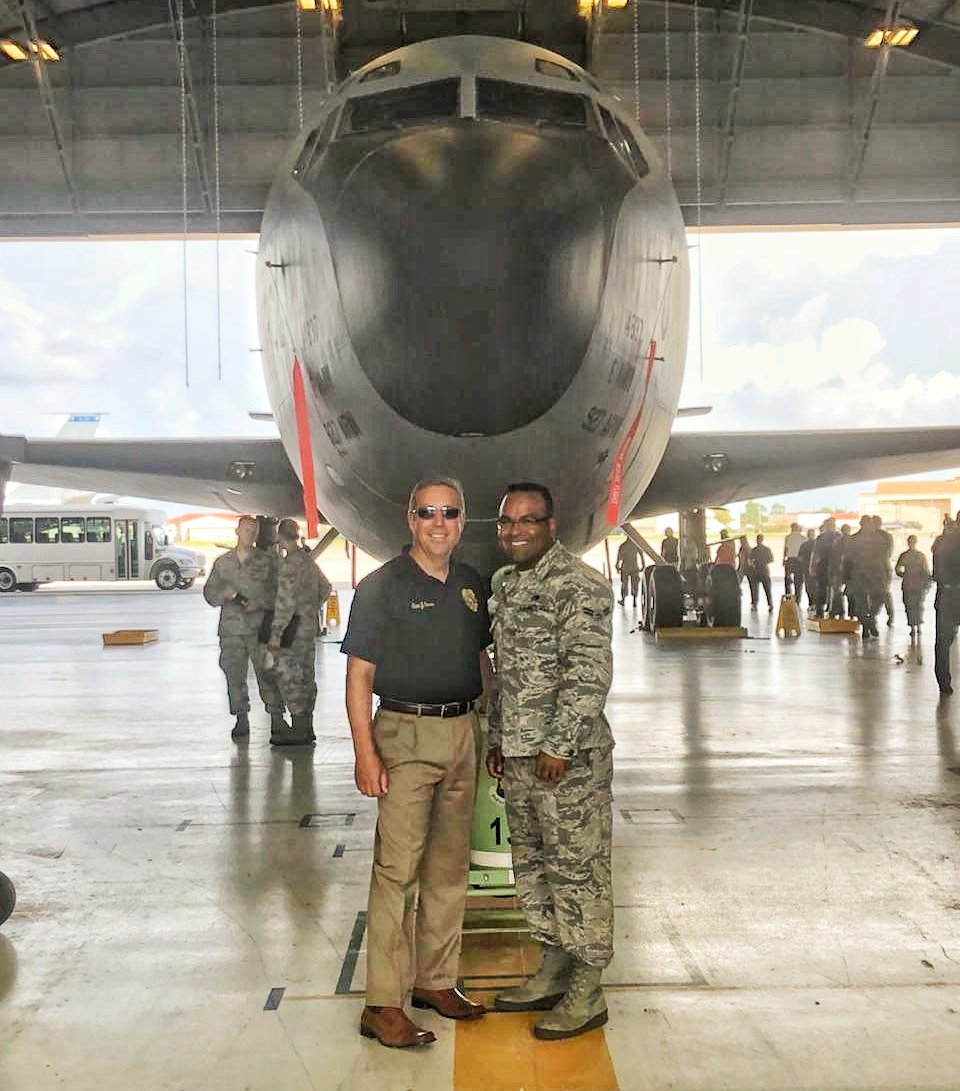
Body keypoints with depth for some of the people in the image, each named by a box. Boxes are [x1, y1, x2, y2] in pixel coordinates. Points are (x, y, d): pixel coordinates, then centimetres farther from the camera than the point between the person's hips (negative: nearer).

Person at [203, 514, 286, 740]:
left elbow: (277, 591, 3)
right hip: (231, 629, 2)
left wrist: (259, 603, -12)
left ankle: (277, 719, 1)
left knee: (268, 674, -6)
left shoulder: (267, 560, 6)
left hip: (260, 628, -2)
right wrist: (225, 593, -8)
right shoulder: (222, 562, 12)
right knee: (235, 675, 4)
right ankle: (241, 719, 15)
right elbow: (209, 592, 13)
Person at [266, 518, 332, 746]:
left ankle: (300, 729, -6)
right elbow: (325, 588, 24)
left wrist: (275, 633, -18)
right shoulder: (308, 559, 12)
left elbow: (285, 601, -20)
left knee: (288, 677, -6)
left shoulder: (289, 563, -16)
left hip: (294, 626, -9)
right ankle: (306, 727, 19)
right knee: (306, 676, 13)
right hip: (310, 625, 9)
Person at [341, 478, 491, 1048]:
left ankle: (435, 979, 26)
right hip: (406, 735, -6)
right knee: (398, 867, -6)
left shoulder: (472, 584, 11)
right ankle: (383, 1004, 1)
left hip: (464, 733, 6)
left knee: (450, 865, 13)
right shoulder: (382, 586, -6)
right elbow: (359, 674, -8)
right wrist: (365, 752, -16)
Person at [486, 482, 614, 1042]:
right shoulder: (506, 584, 13)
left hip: (569, 757, -9)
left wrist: (559, 746, -20)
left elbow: (590, 674, -19)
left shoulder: (579, 585, -14)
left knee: (578, 869, 1)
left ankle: (588, 993, 13)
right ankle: (554, 972, 31)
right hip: (519, 755, 9)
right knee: (533, 867, 16)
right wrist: (498, 738, 18)